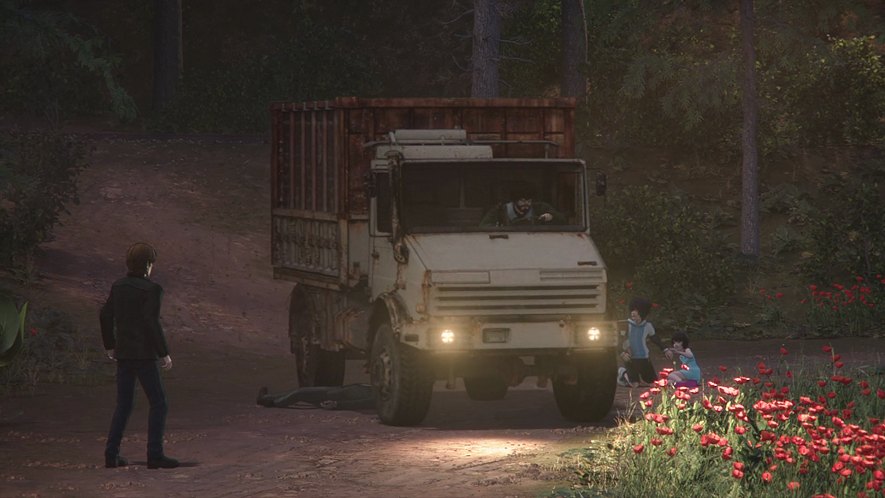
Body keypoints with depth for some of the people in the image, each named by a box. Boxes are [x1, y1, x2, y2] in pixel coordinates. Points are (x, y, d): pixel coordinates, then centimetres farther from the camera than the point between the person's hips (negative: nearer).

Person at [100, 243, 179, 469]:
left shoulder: (118, 287, 7)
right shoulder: (151, 289, -13)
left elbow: (105, 315, 11)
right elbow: (152, 323, -19)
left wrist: (109, 345, 24)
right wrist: (164, 353, -11)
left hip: (122, 353, 7)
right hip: (144, 355, -7)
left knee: (124, 405, 14)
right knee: (158, 403, 2)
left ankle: (111, 454, 9)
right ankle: (155, 454, -4)